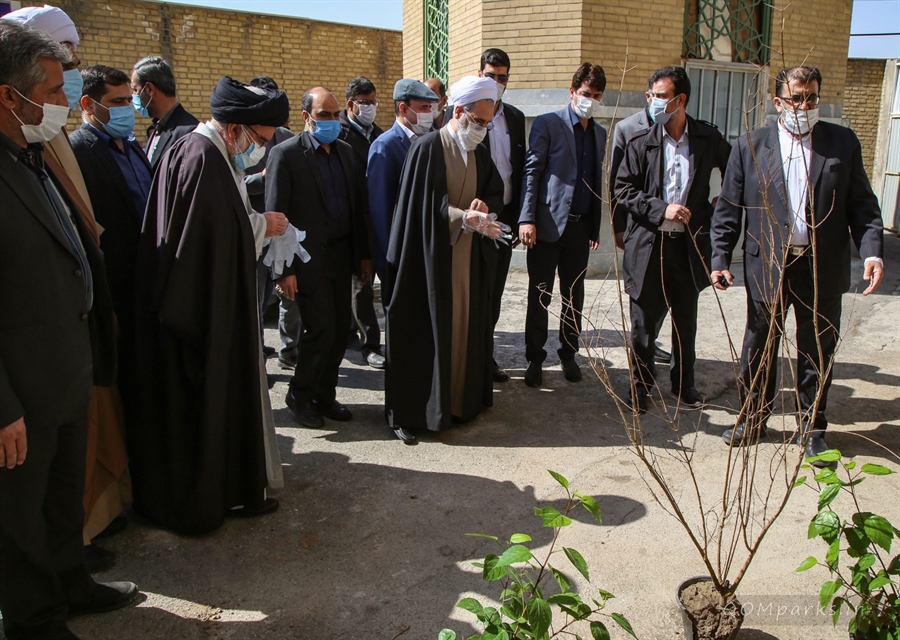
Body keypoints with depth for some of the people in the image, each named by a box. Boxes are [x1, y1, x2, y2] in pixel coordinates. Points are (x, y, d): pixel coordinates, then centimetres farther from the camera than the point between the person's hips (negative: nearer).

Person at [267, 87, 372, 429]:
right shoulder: (286, 154, -7)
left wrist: (363, 254, 10)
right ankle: (299, 395, 16)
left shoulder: (346, 151, 11)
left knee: (340, 328, 8)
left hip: (341, 255, 6)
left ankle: (324, 395, 24)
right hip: (309, 257, -6)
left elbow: (358, 204, 13)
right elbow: (276, 214, -10)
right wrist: (284, 269, -14)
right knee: (321, 328, -6)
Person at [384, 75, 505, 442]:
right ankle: (409, 413, 9)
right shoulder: (427, 149, -10)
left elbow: (496, 193, 17)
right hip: (431, 257, -6)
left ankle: (462, 400, 24)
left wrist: (484, 206, -7)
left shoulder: (480, 152, 11)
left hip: (470, 258, 7)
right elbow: (422, 206, -15)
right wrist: (464, 217, -28)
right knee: (424, 334, -1)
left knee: (467, 329, 11)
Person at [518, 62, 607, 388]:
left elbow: (597, 179, 16)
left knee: (574, 295, 12)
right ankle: (534, 358, 14)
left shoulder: (599, 133, 15)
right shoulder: (548, 124, -2)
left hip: (581, 226, 5)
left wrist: (596, 226, 13)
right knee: (539, 295, 3)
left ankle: (569, 353, 25)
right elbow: (532, 171, -7)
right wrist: (527, 218, -16)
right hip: (548, 223, -5)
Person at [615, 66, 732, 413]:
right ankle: (640, 385, 21)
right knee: (644, 321, 5)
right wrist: (661, 209, -15)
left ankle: (684, 382, 30)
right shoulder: (641, 142, -2)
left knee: (686, 319, 13)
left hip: (689, 244, 2)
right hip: (648, 244, -1)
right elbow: (623, 190, -5)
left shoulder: (708, 138, 2)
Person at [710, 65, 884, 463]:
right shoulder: (750, 145, 1)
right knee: (759, 348, 11)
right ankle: (753, 419, 29)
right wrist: (720, 259, -7)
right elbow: (728, 208, 0)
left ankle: (812, 428, 28)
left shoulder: (843, 142, 4)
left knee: (818, 352, 11)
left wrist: (872, 252, -10)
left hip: (822, 268, 1)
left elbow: (862, 205, 3)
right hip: (767, 266, -1)